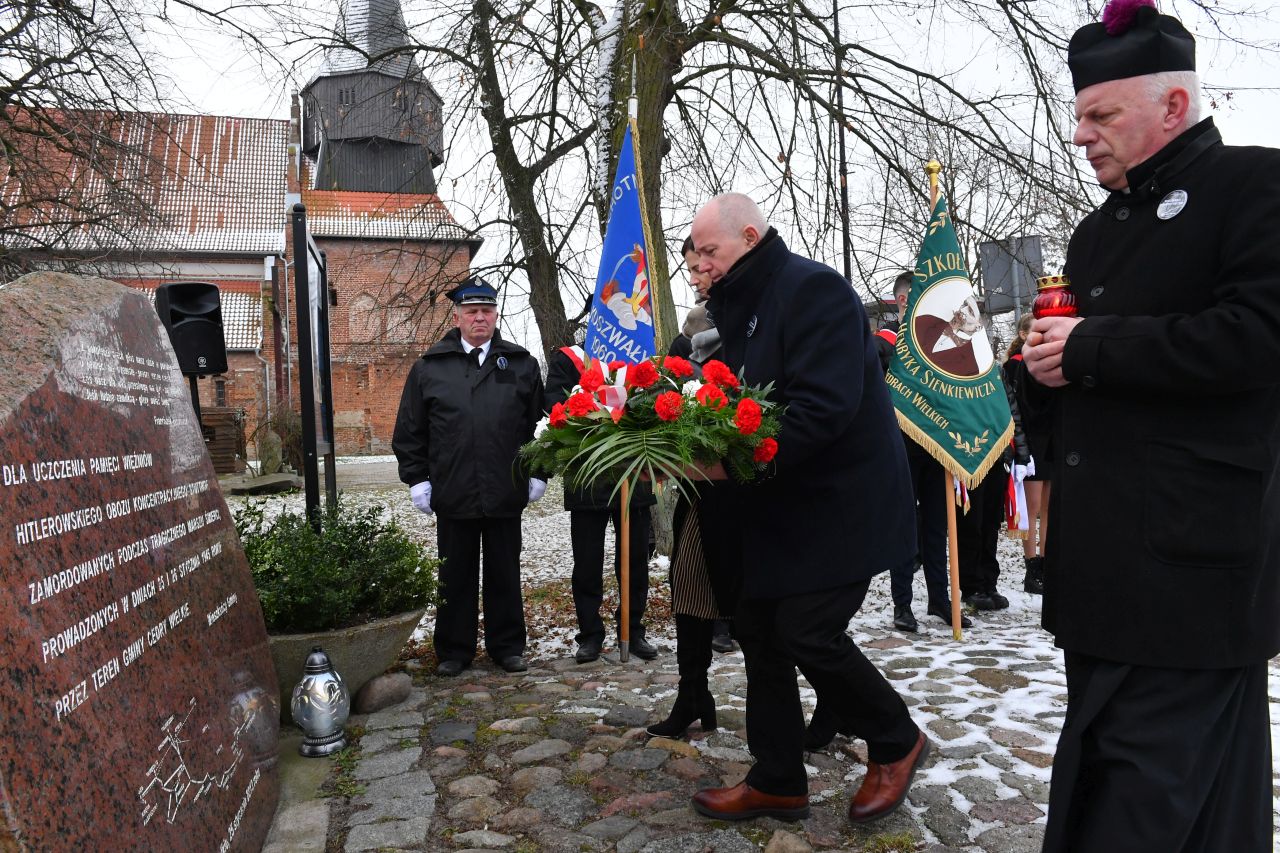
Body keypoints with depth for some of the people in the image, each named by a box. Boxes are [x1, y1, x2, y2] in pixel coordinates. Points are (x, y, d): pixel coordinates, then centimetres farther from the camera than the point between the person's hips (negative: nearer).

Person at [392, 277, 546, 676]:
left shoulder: (522, 364, 6)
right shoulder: (429, 367, 5)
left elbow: (541, 423, 7)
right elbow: (409, 431, 6)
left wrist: (538, 473, 2)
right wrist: (417, 480, 1)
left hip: (506, 493, 0)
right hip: (453, 494, 0)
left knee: (505, 576, 11)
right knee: (456, 577, 11)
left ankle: (507, 646, 25)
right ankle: (453, 650, 24)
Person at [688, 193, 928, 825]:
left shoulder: (813, 288, -15)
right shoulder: (737, 305, 13)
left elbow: (825, 405, -26)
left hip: (836, 502, -9)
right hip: (774, 505, 9)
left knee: (808, 633, -10)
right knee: (757, 629, 9)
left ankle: (895, 742, 20)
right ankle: (776, 783, 24)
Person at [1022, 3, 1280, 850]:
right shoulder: (1099, 232, 20)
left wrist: (1089, 349, -15)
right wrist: (1045, 371, 5)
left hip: (1189, 559, -8)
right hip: (1106, 557, 8)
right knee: (1096, 763, 17)